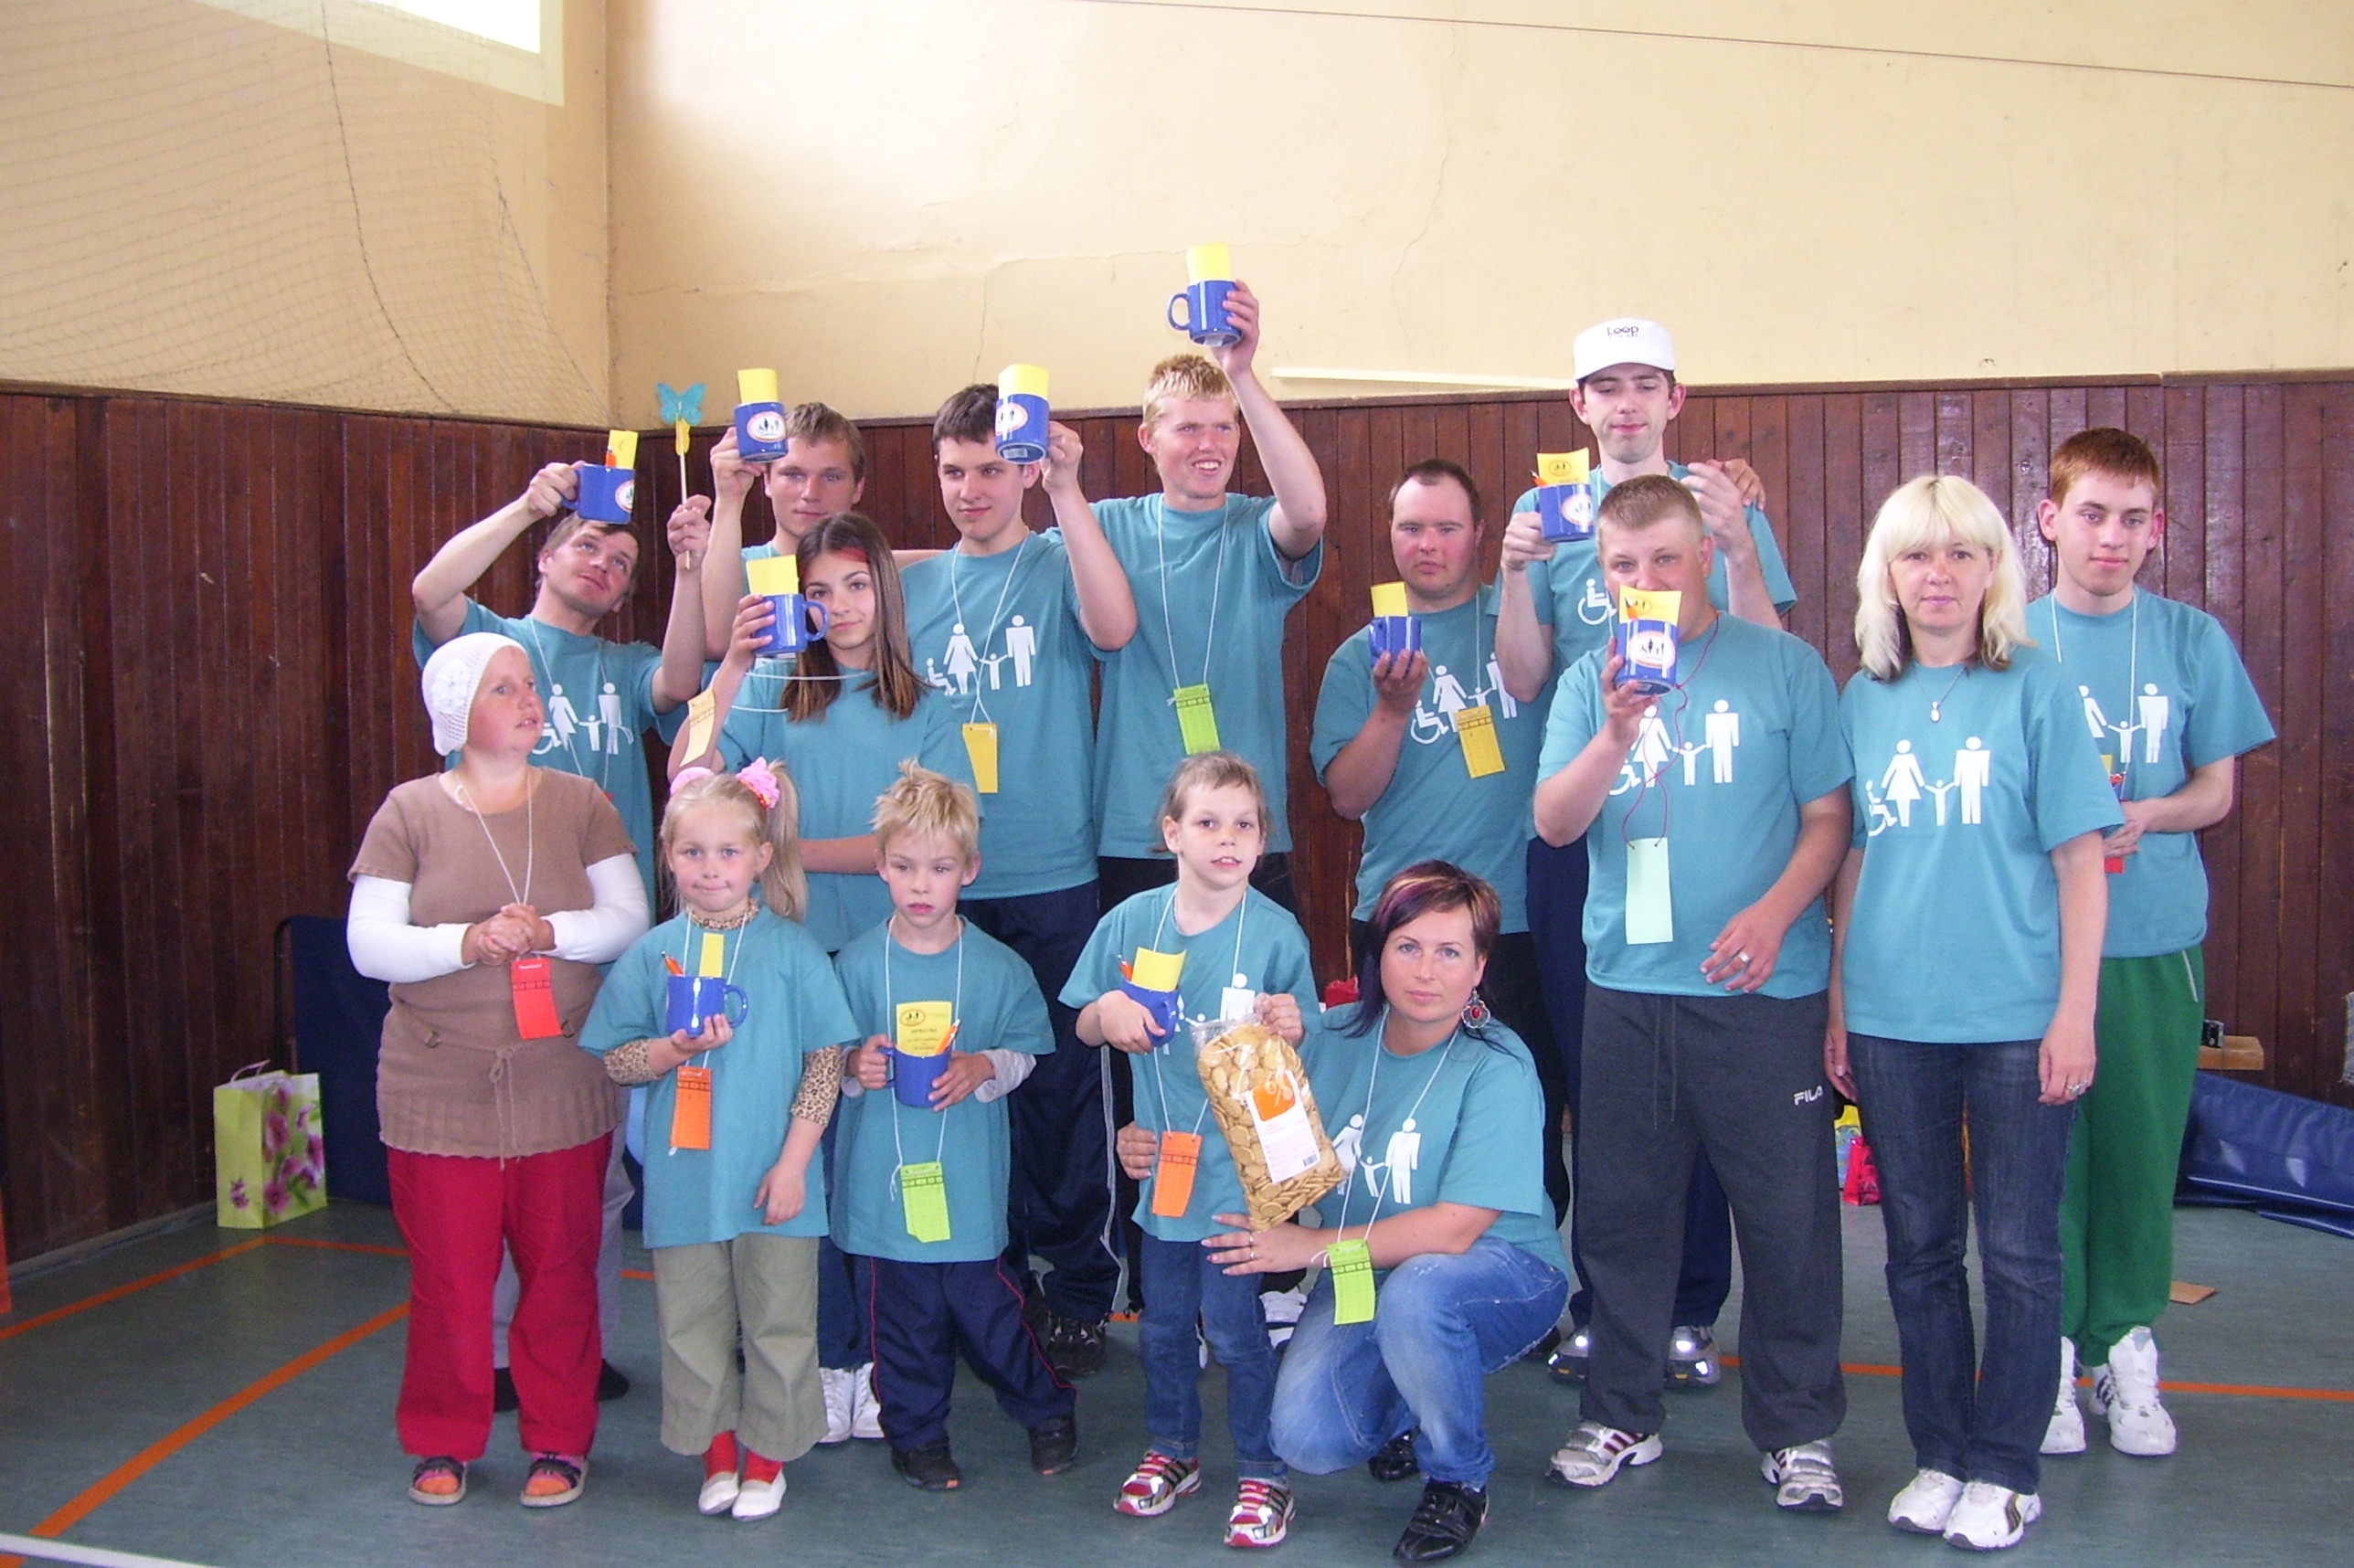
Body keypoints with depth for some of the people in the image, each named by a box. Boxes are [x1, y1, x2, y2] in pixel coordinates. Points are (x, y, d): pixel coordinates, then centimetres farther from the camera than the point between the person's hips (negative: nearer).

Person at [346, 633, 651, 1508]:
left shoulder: (581, 803, 5)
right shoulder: (411, 812, 1)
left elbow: (627, 918, -1)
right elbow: (369, 944, -4)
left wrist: (548, 932, -18)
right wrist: (466, 943, -19)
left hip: (563, 1085, 1)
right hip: (442, 1090, -1)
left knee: (560, 1271, 7)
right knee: (448, 1275, 5)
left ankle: (559, 1440, 22)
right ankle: (444, 1442, 24)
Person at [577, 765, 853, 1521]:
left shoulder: (791, 948, -4)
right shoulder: (653, 953, 2)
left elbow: (825, 1061, -4)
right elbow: (611, 1061, 4)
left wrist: (794, 1162, -9)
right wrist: (674, 1049, -16)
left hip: (772, 1177, -2)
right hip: (683, 1176, 2)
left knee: (777, 1323, 9)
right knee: (692, 1326, 12)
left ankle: (765, 1457, 26)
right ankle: (716, 1453, 29)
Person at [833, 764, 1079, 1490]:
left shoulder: (999, 967, -2)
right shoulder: (857, 964, -2)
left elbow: (1026, 1053, 5)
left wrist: (982, 1068, -14)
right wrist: (855, 1066, -15)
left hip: (970, 1178, -1)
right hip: (880, 1178, 1)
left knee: (984, 1305, 5)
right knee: (904, 1316, 9)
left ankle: (1047, 1409, 29)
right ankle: (916, 1432, 30)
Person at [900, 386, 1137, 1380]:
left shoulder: (1057, 566, 1)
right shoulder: (913, 585, 11)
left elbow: (1113, 628, -21)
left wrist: (1067, 492, -24)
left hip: (1050, 878, -3)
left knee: (1060, 1089, 2)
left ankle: (1076, 1293, 15)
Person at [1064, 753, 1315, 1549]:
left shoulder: (1277, 932, -9)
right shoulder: (1130, 922, -2)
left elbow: (1300, 1047, -3)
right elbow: (1084, 1028, 7)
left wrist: (1287, 1028, -25)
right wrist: (1108, 1011, -14)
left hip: (1239, 1163, -3)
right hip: (1159, 1156, 4)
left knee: (1233, 1324, 0)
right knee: (1163, 1321, 17)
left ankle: (1263, 1473, 18)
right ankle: (1171, 1450, 37)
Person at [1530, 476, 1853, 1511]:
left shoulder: (1783, 666, -1)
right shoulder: (1591, 683, 6)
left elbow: (1829, 815, -1)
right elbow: (1555, 823, -5)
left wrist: (1774, 913, -16)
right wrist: (1613, 737, -22)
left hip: (1762, 992, -2)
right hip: (1626, 987, 3)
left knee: (1788, 1214, 4)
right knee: (1620, 1211, 11)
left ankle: (1798, 1429, 22)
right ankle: (1620, 1416, 28)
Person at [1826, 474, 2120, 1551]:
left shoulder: (2037, 692, -3)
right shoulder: (1865, 700, 6)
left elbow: (2080, 861, -4)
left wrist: (2076, 1013, -9)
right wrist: (1836, 1004, 9)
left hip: (2016, 1019, -3)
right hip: (1892, 1020, 3)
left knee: (2018, 1253, 5)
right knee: (1919, 1248, 12)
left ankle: (2005, 1471, 18)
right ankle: (1940, 1456, 26)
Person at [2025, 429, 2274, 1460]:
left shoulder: (2193, 641, 5)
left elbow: (2216, 789, 7)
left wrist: (2140, 813, -13)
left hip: (2155, 938, 1)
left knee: (2142, 1145, 5)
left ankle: (2125, 1344, 20)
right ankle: (2049, 1347, 16)